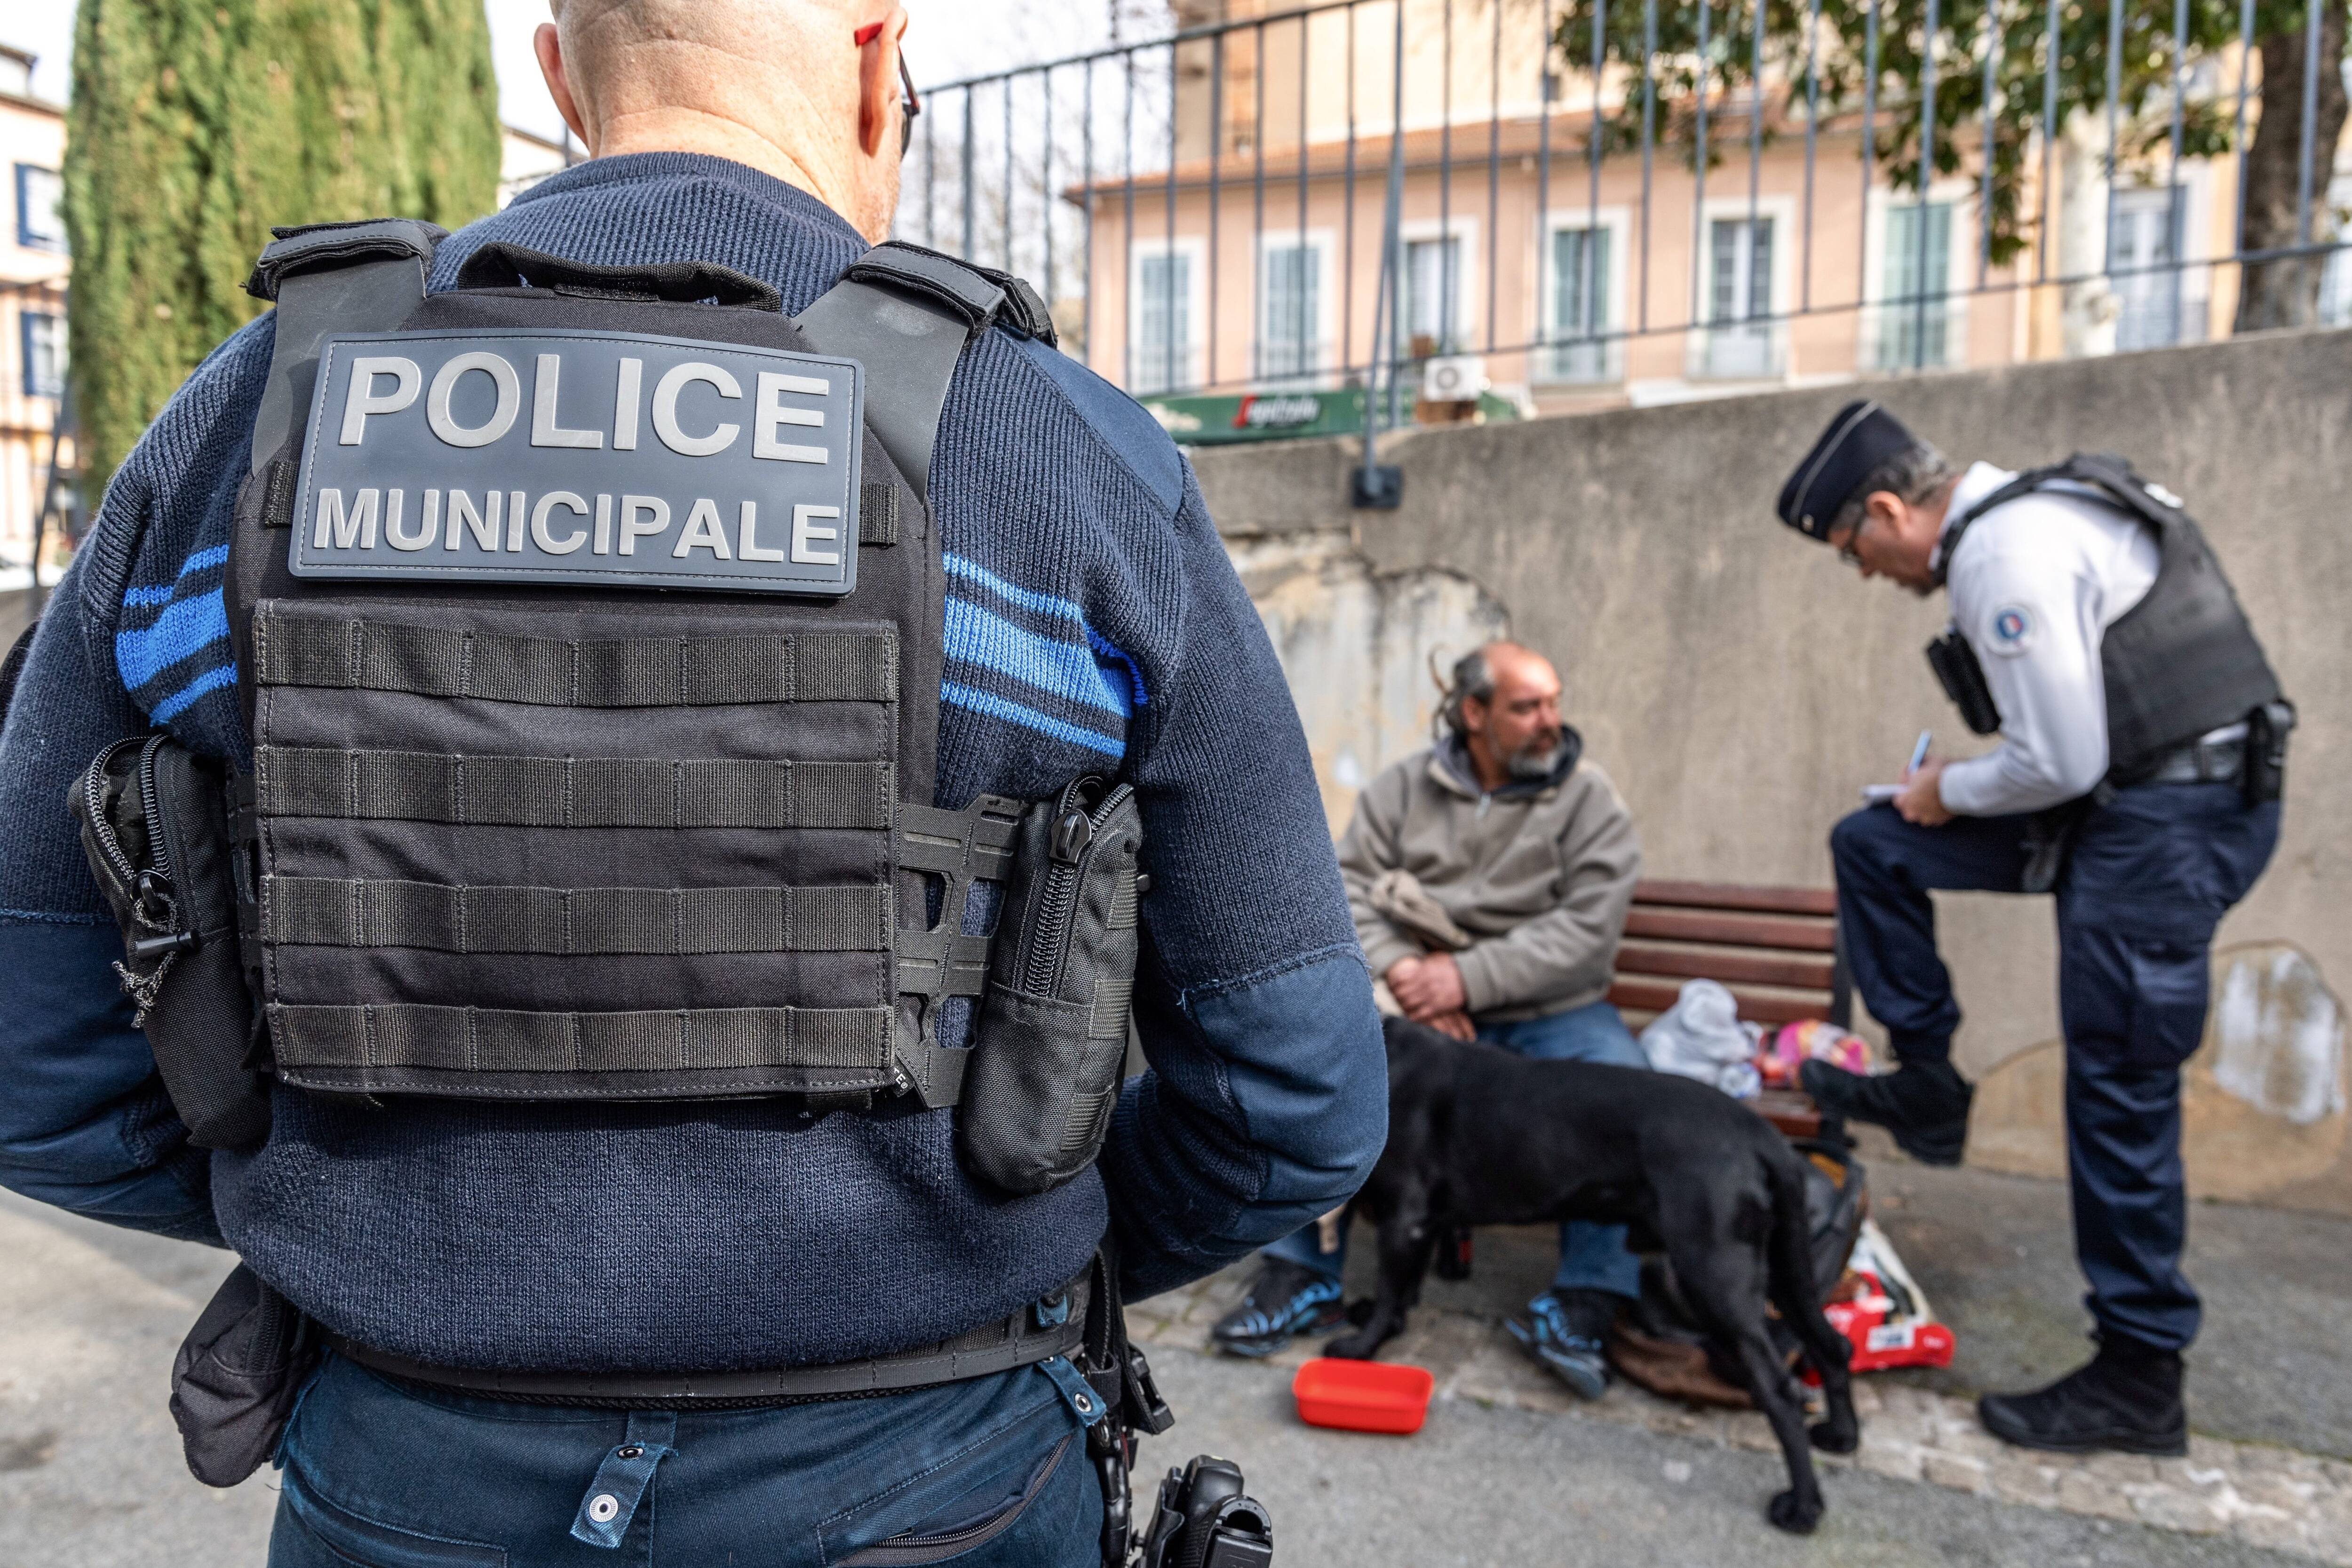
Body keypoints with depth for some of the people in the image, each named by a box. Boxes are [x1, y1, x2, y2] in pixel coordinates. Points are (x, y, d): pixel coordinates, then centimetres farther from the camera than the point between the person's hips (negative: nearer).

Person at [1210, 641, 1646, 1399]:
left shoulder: (1589, 798, -2)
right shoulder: (1405, 787, 5)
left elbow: (1588, 927, -12)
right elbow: (1347, 886, -1)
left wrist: (1467, 977, -21)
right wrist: (1401, 970, -19)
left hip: (1549, 1011, -1)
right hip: (1419, 1000, 1)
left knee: (1624, 1081, -29)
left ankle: (1584, 1303, -14)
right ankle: (1306, 1271, -8)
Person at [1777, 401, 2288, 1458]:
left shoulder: (2006, 554, -20)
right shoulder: (2019, 519, 12)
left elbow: (2058, 761, -22)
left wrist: (1950, 792, -4)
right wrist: (1955, 792, 13)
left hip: (2175, 819, -10)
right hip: (2127, 803, 10)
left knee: (2118, 1093, -3)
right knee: (1871, 846, 10)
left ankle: (2139, 1382, 12)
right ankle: (1927, 1085, 18)